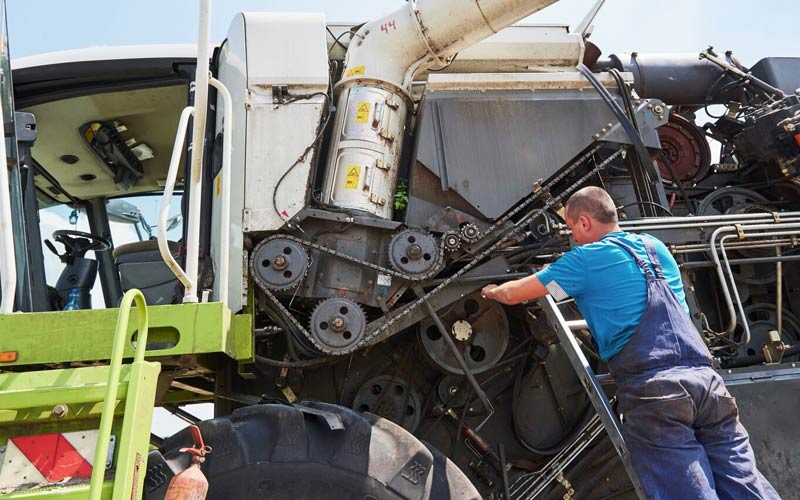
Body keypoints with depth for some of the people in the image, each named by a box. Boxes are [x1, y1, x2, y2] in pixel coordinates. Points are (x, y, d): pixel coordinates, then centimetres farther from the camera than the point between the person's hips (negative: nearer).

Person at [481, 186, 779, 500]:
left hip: (652, 391, -6)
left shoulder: (585, 260, 4)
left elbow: (512, 295, 12)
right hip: (705, 379, 6)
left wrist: (493, 291, 36)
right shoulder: (656, 247, 24)